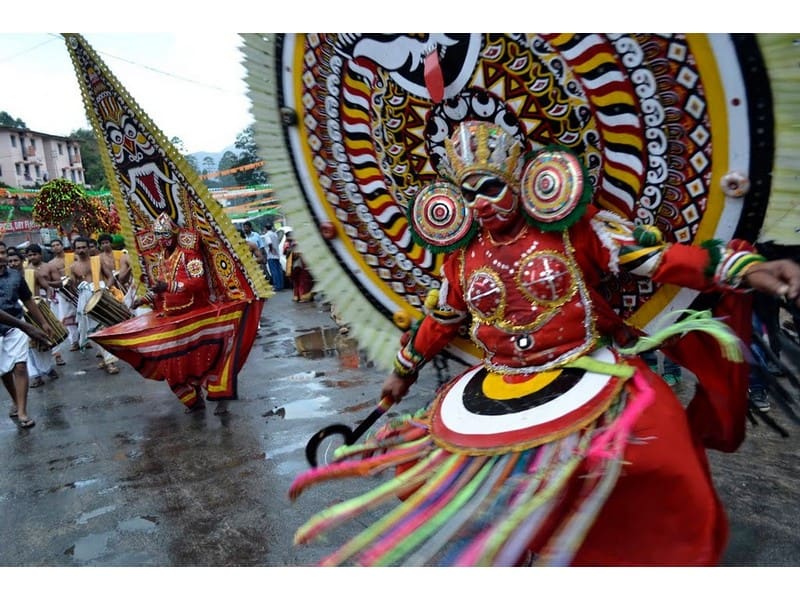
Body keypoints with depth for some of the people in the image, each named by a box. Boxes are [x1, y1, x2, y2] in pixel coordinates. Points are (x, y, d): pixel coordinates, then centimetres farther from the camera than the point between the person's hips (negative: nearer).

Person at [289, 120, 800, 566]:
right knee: (429, 456, -7)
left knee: (653, 452, -23)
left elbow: (654, 255, -7)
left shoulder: (572, 227, -3)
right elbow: (440, 319, 21)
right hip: (500, 384, 3)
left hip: (586, 368, -3)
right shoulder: (462, 256, 8)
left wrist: (744, 269, -18)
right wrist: (404, 370, 29)